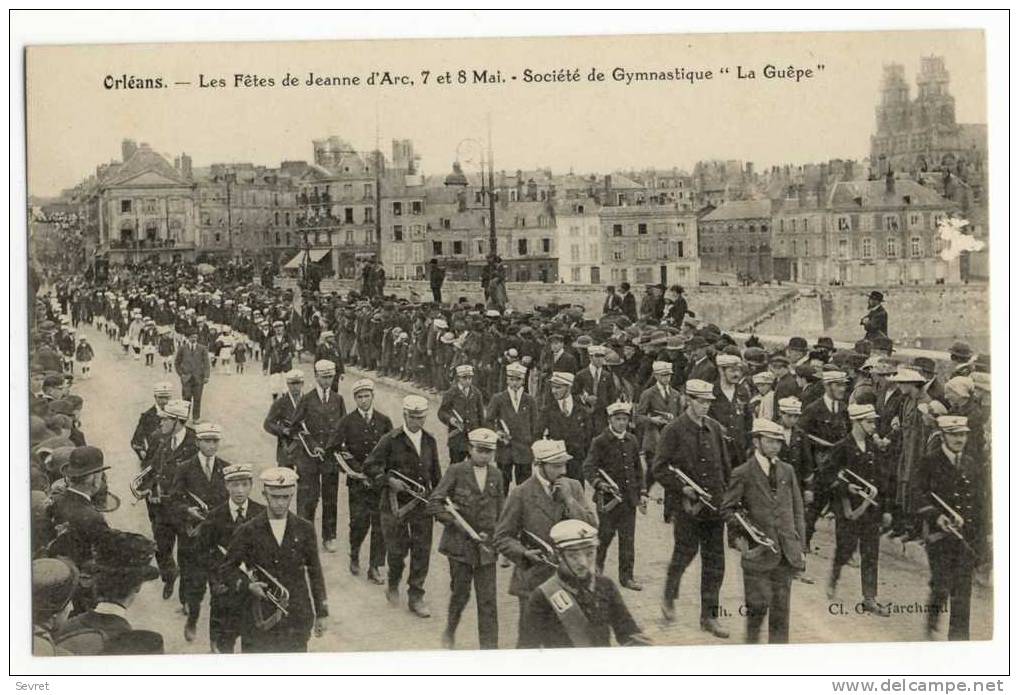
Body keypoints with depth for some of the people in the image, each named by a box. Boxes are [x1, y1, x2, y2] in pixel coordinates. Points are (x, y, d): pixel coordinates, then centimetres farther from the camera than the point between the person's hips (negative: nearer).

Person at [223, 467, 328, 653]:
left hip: (297, 618, 1)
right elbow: (226, 570, 4)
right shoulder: (248, 531, -3)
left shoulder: (305, 529, 2)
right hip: (260, 618, -1)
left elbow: (314, 571, 9)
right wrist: (247, 585, -15)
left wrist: (321, 613, 10)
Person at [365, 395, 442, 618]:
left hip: (422, 503, 4)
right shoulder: (390, 440, -7)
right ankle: (393, 585, 33)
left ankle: (416, 597, 14)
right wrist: (390, 480, -18)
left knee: (422, 551, 2)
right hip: (396, 504, -3)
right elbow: (370, 467, -6)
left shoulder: (430, 441, 8)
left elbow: (435, 473, 17)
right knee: (397, 550, 4)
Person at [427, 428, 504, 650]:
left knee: (488, 599, -1)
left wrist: (494, 535, 3)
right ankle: (450, 631, 34)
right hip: (460, 543, -3)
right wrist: (455, 522, -15)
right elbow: (434, 502, -7)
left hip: (486, 545, 3)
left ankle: (489, 647, 5)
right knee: (460, 593, 7)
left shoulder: (495, 475, 7)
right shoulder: (456, 471, -5)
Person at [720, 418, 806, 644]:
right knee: (759, 604, -5)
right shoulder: (742, 473, -3)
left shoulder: (787, 470, 11)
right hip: (758, 549, -4)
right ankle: (752, 640, 16)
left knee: (781, 606, 7)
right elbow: (727, 508, 0)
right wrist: (742, 532, -12)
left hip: (785, 549, 4)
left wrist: (798, 543, 9)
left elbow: (797, 508, 14)